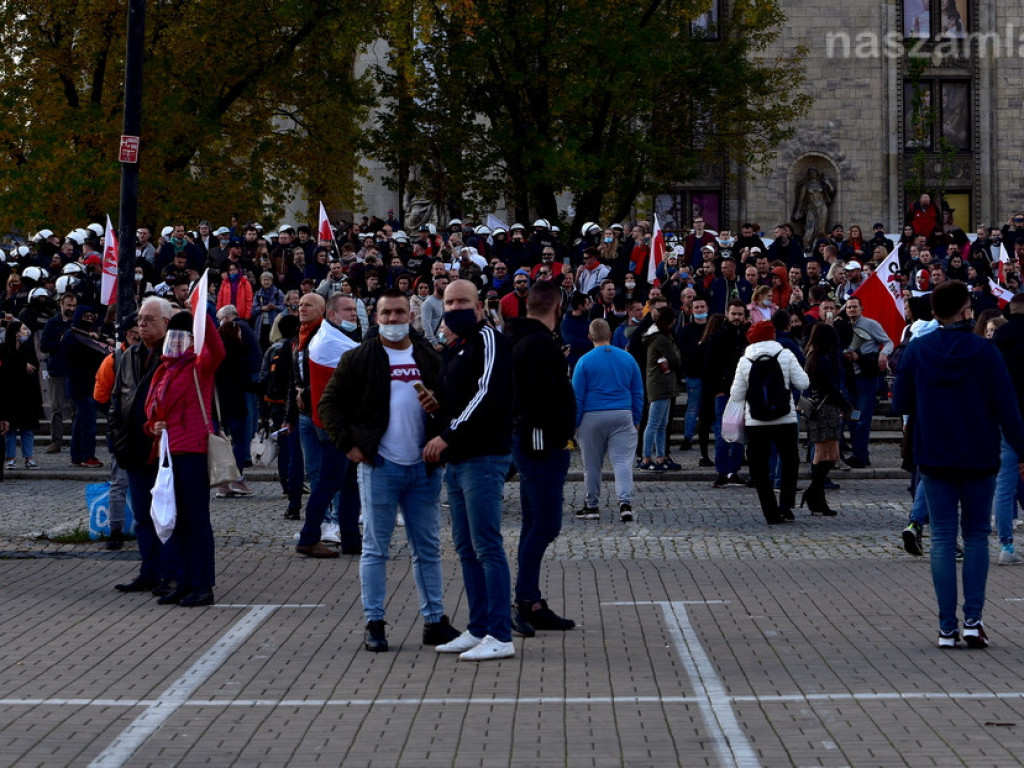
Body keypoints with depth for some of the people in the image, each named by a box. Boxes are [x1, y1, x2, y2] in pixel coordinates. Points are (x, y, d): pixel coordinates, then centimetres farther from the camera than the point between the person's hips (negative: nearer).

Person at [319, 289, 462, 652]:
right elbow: (330, 403, 3)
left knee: (428, 549, 8)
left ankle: (434, 620, 15)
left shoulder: (430, 358, 9)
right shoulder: (359, 359, 1)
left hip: (424, 468, 3)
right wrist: (348, 444, -6)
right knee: (375, 548, 1)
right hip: (379, 466, -3)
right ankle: (374, 623, 6)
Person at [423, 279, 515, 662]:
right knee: (466, 548, 11)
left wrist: (447, 436, -18)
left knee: (487, 546, -9)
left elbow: (488, 396, -19)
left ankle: (500, 637, -7)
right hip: (456, 459, 9)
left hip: (484, 458, -9)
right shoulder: (452, 350, 20)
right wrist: (436, 404, 4)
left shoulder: (488, 340, -8)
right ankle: (478, 630, 18)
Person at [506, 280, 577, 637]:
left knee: (535, 524, 13)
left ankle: (531, 605, 16)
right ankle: (524, 601, -12)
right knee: (544, 525, -10)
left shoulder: (521, 340, 17)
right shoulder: (541, 344, -15)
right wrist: (559, 437, -18)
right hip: (542, 443, -11)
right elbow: (547, 398, -22)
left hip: (525, 441, 11)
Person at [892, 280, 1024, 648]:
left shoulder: (916, 351, -3)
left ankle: (947, 627, 1)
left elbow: (900, 405, 1)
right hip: (980, 458, -1)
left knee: (942, 538, 5)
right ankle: (973, 620, 2)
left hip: (935, 459, 1)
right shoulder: (985, 352, -9)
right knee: (976, 536, 12)